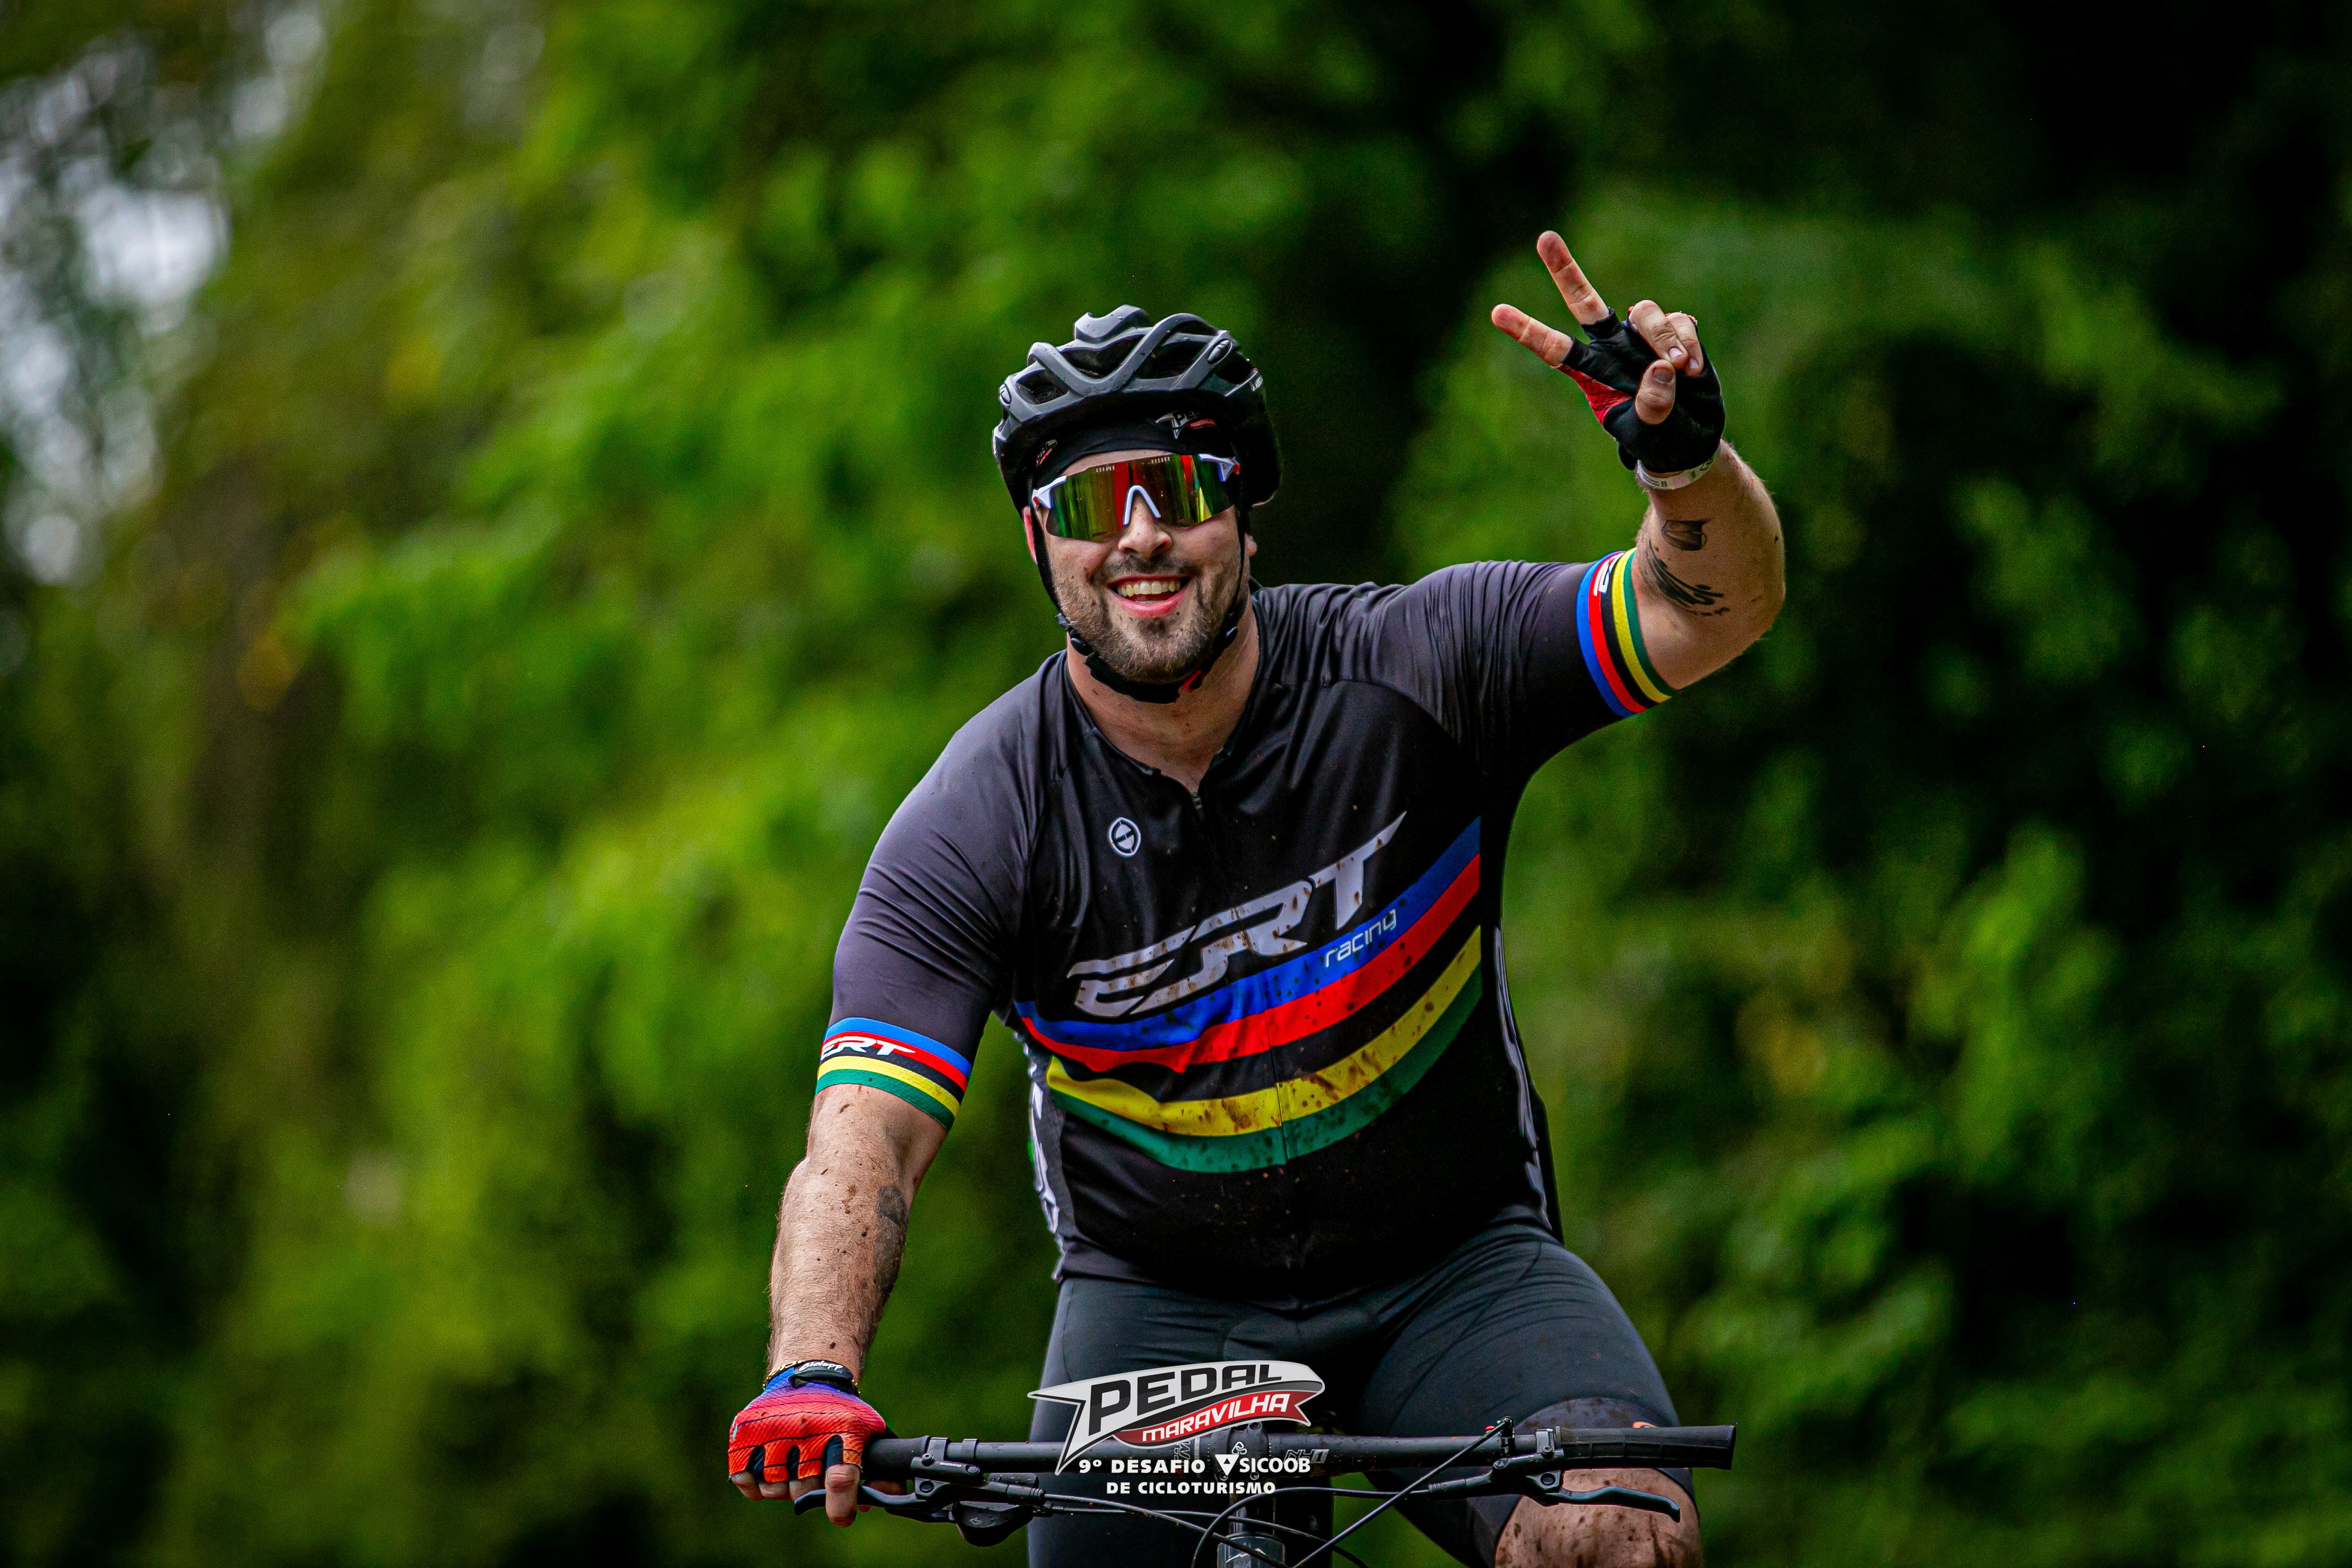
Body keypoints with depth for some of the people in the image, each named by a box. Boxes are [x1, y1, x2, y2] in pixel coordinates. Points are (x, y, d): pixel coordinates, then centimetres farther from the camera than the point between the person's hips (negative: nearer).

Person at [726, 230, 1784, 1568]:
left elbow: (1713, 613, -18)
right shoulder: (975, 825, -15)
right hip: (1161, 1297, 1)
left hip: (1452, 1268, -1)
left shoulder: (1406, 672, -13)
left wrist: (1686, 455, -41)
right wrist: (812, 1378, -41)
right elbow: (862, 1148, -22)